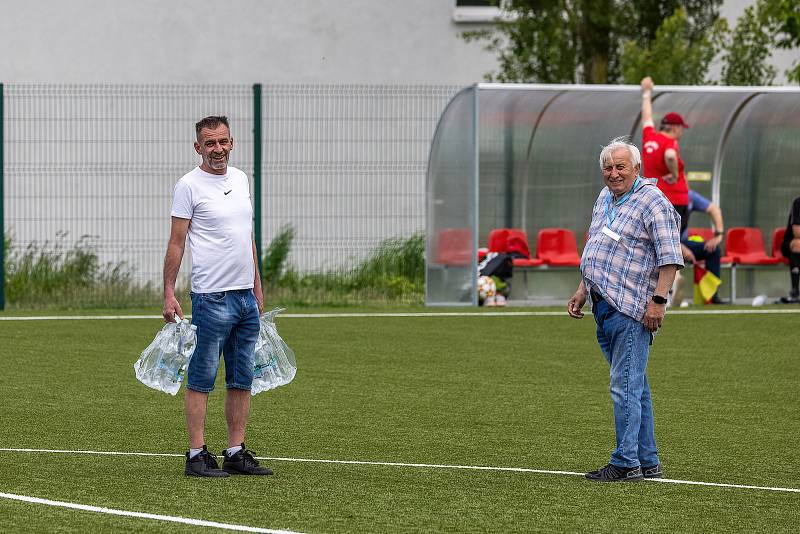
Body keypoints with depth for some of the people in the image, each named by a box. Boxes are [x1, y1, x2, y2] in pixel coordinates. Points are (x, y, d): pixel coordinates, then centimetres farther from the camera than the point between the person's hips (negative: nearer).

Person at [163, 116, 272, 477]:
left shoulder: (240, 179, 14)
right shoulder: (189, 185, -7)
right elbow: (176, 243, -9)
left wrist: (257, 288, 20)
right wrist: (168, 293, -15)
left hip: (246, 296, 7)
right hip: (211, 298, -7)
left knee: (242, 381, 8)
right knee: (202, 380, -4)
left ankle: (236, 454, 13)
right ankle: (196, 456, -3)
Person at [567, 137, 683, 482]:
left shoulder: (652, 202, -9)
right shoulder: (605, 198, 17)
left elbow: (670, 256, -15)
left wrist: (658, 300, -21)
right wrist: (583, 289, 23)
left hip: (632, 309, -9)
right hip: (604, 305, 9)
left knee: (626, 386, -10)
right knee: (634, 386, 12)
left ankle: (626, 463, -9)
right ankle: (647, 462, 17)